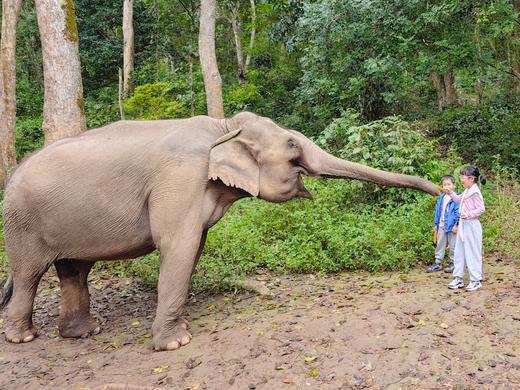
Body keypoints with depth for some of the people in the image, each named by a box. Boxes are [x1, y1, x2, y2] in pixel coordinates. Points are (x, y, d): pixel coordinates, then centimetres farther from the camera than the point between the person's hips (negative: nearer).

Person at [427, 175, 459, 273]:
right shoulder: (441, 198, 10)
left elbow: (458, 212, -15)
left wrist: (456, 224, -19)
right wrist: (436, 224, 14)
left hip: (451, 226, -7)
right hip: (441, 226, 7)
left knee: (453, 245, 5)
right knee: (440, 244, 12)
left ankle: (453, 263, 17)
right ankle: (438, 263, 20)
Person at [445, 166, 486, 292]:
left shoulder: (475, 192, -17)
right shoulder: (466, 191, 10)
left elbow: (481, 208, -20)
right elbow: (459, 199, 28)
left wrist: (468, 214, -29)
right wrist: (450, 193, 16)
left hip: (472, 226, -9)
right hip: (463, 225, 9)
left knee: (472, 253, 0)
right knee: (459, 253, 13)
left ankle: (476, 280, 12)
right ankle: (458, 278, 21)